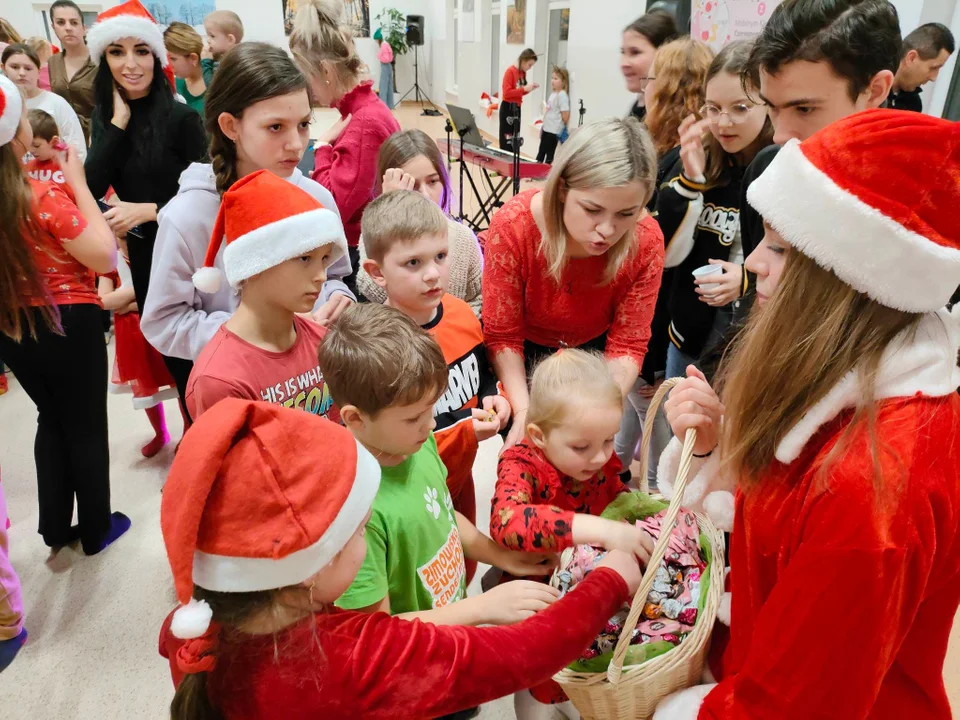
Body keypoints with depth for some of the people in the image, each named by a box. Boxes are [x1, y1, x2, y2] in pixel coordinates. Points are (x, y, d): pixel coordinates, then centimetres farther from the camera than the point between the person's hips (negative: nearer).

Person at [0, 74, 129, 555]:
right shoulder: (42, 198, -25)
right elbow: (105, 257, -18)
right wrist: (78, 183, -14)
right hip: (67, 324, -6)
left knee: (52, 419, 25)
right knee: (86, 425, 13)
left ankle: (55, 527, 36)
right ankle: (96, 531, 29)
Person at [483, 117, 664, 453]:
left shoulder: (646, 241, -27)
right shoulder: (513, 225, -31)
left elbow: (627, 346, -18)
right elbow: (502, 336, -21)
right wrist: (524, 411, -35)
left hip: (594, 350, 1)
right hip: (525, 353, -1)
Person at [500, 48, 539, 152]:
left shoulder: (523, 73, 10)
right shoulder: (510, 71, -14)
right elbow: (507, 93, -20)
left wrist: (530, 89, -1)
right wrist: (524, 88, -22)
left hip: (517, 108, 9)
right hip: (508, 108, -8)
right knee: (507, 141, -6)